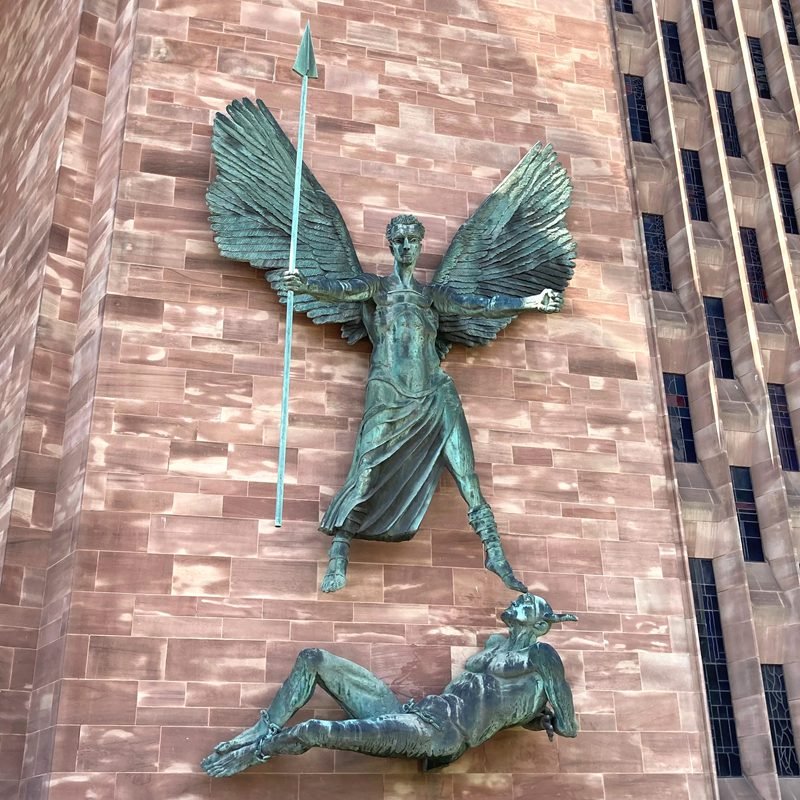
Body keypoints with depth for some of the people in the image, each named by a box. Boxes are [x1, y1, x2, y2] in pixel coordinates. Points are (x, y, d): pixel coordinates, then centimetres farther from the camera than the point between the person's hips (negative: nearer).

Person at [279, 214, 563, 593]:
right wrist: (306, 284, -28)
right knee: (367, 473, -13)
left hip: (435, 393, 3)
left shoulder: (434, 293, 21)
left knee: (466, 472, -3)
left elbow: (476, 305, 13)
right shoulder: (375, 285, 13)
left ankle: (495, 552, -1)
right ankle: (338, 557, -10)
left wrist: (529, 302, 4)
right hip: (388, 392, -3)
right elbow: (342, 290, -6)